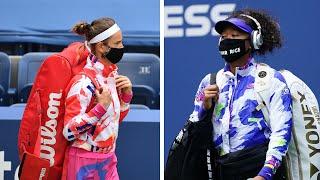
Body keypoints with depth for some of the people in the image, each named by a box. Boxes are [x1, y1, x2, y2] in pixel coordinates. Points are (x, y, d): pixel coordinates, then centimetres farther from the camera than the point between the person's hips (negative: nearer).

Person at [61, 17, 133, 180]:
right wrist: (101, 107, -27)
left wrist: (126, 94, 2)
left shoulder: (112, 75, 5)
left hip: (108, 161, 7)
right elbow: (69, 131, -23)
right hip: (85, 165, -7)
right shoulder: (84, 82, -19)